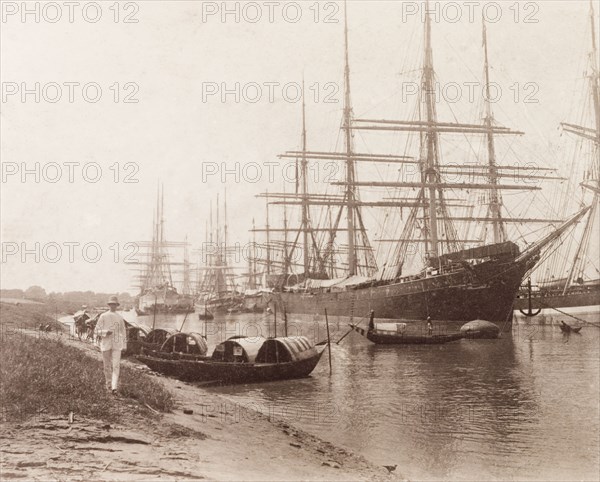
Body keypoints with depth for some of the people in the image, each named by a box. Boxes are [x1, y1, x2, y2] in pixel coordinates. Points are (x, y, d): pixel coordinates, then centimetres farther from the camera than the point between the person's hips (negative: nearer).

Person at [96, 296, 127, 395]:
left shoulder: (120, 318, 7)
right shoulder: (103, 316, 1)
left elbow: (123, 332, 13)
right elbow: (97, 331, 1)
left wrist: (124, 346, 11)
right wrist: (106, 332, -19)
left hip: (117, 344, 1)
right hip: (106, 344, 0)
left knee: (116, 366, -10)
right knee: (107, 365, 8)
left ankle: (114, 388, -15)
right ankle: (109, 385, 26)